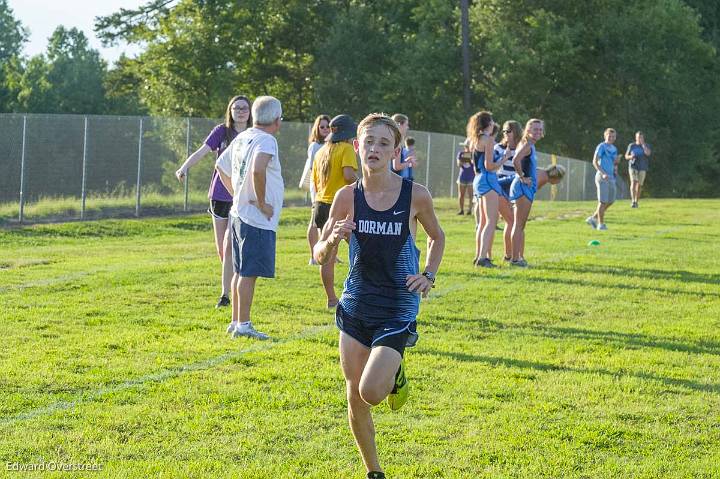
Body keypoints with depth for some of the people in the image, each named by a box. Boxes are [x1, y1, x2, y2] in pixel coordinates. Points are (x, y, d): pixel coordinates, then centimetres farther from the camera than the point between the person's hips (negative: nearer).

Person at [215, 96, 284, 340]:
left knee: (240, 271, 16)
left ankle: (236, 321, 22)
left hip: (239, 214, 9)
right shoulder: (266, 140, -16)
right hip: (258, 220, -9)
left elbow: (220, 165, 25)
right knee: (249, 273, -6)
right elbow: (258, 169, -34)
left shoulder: (242, 138, 12)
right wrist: (261, 202, -22)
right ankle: (243, 325, -3)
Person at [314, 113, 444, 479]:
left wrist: (429, 275, -3)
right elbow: (320, 255, 1)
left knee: (371, 391, -17)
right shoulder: (347, 196, -5)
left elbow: (437, 237, 11)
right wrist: (333, 240, -20)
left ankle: (395, 372, 18)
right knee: (354, 397, 6)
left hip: (398, 308, -3)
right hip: (356, 306, 3)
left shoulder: (416, 195, -9)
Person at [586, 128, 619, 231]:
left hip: (611, 177, 8)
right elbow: (595, 162, -14)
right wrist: (603, 173, -23)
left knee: (610, 201, 9)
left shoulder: (614, 149, 16)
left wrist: (616, 161, 4)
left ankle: (593, 218, 19)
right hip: (602, 177, -8)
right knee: (603, 201, -6)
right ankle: (601, 224, 2)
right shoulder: (601, 147, -7)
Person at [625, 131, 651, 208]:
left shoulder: (646, 146, 3)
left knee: (639, 185, 6)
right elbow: (626, 156, 10)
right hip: (633, 167, -1)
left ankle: (636, 202, 21)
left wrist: (643, 143, -16)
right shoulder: (631, 146, 5)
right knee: (633, 183, -18)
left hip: (642, 168, 1)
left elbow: (648, 153, -18)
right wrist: (631, 156, -13)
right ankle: (633, 201, -27)